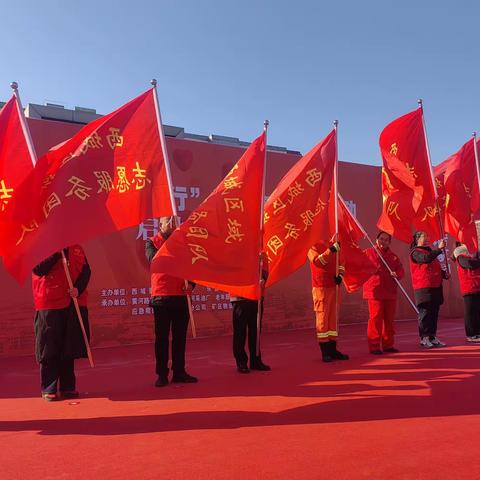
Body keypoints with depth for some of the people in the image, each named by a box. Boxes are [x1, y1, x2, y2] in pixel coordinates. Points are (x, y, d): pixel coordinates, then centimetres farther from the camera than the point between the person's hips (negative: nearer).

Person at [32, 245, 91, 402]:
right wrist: (58, 252, -19)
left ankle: (68, 387, 22)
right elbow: (39, 270, -16)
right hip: (49, 305, -3)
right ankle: (48, 389, 15)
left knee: (69, 347, 10)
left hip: (74, 304, 3)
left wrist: (78, 288, -13)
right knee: (49, 349, 3)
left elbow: (86, 270, 3)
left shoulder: (75, 248, 9)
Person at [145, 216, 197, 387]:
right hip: (161, 296, -3)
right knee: (162, 337, 3)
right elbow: (154, 259, -15)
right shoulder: (152, 242, 4)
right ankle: (162, 374, 11)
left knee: (180, 336, 8)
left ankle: (179, 372, 18)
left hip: (181, 296, 3)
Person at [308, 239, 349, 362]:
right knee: (322, 318, -2)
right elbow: (317, 261, -23)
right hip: (321, 288, -6)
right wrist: (330, 250, -32)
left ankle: (333, 349, 18)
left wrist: (340, 274, 0)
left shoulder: (333, 246, 13)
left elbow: (340, 263, 18)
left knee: (334, 318, 9)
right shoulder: (314, 247, -5)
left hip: (335, 287, 6)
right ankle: (325, 352, 4)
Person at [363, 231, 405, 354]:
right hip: (374, 292, -5)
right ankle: (374, 346, 1)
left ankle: (388, 344, 21)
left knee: (389, 319, 10)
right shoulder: (368, 253, 3)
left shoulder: (393, 256, 16)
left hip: (390, 292, 5)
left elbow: (401, 271, 12)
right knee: (375, 319, -5)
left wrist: (397, 274, -10)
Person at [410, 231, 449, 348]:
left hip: (436, 287, 8)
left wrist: (444, 273, 12)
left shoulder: (429, 251, 24)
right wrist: (439, 248, -23)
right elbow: (426, 258, -25)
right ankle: (424, 338, -2)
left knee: (434, 313, 8)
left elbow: (436, 268, 30)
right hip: (423, 288, -8)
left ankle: (432, 337, 13)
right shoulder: (415, 252, -4)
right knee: (425, 313, -6)